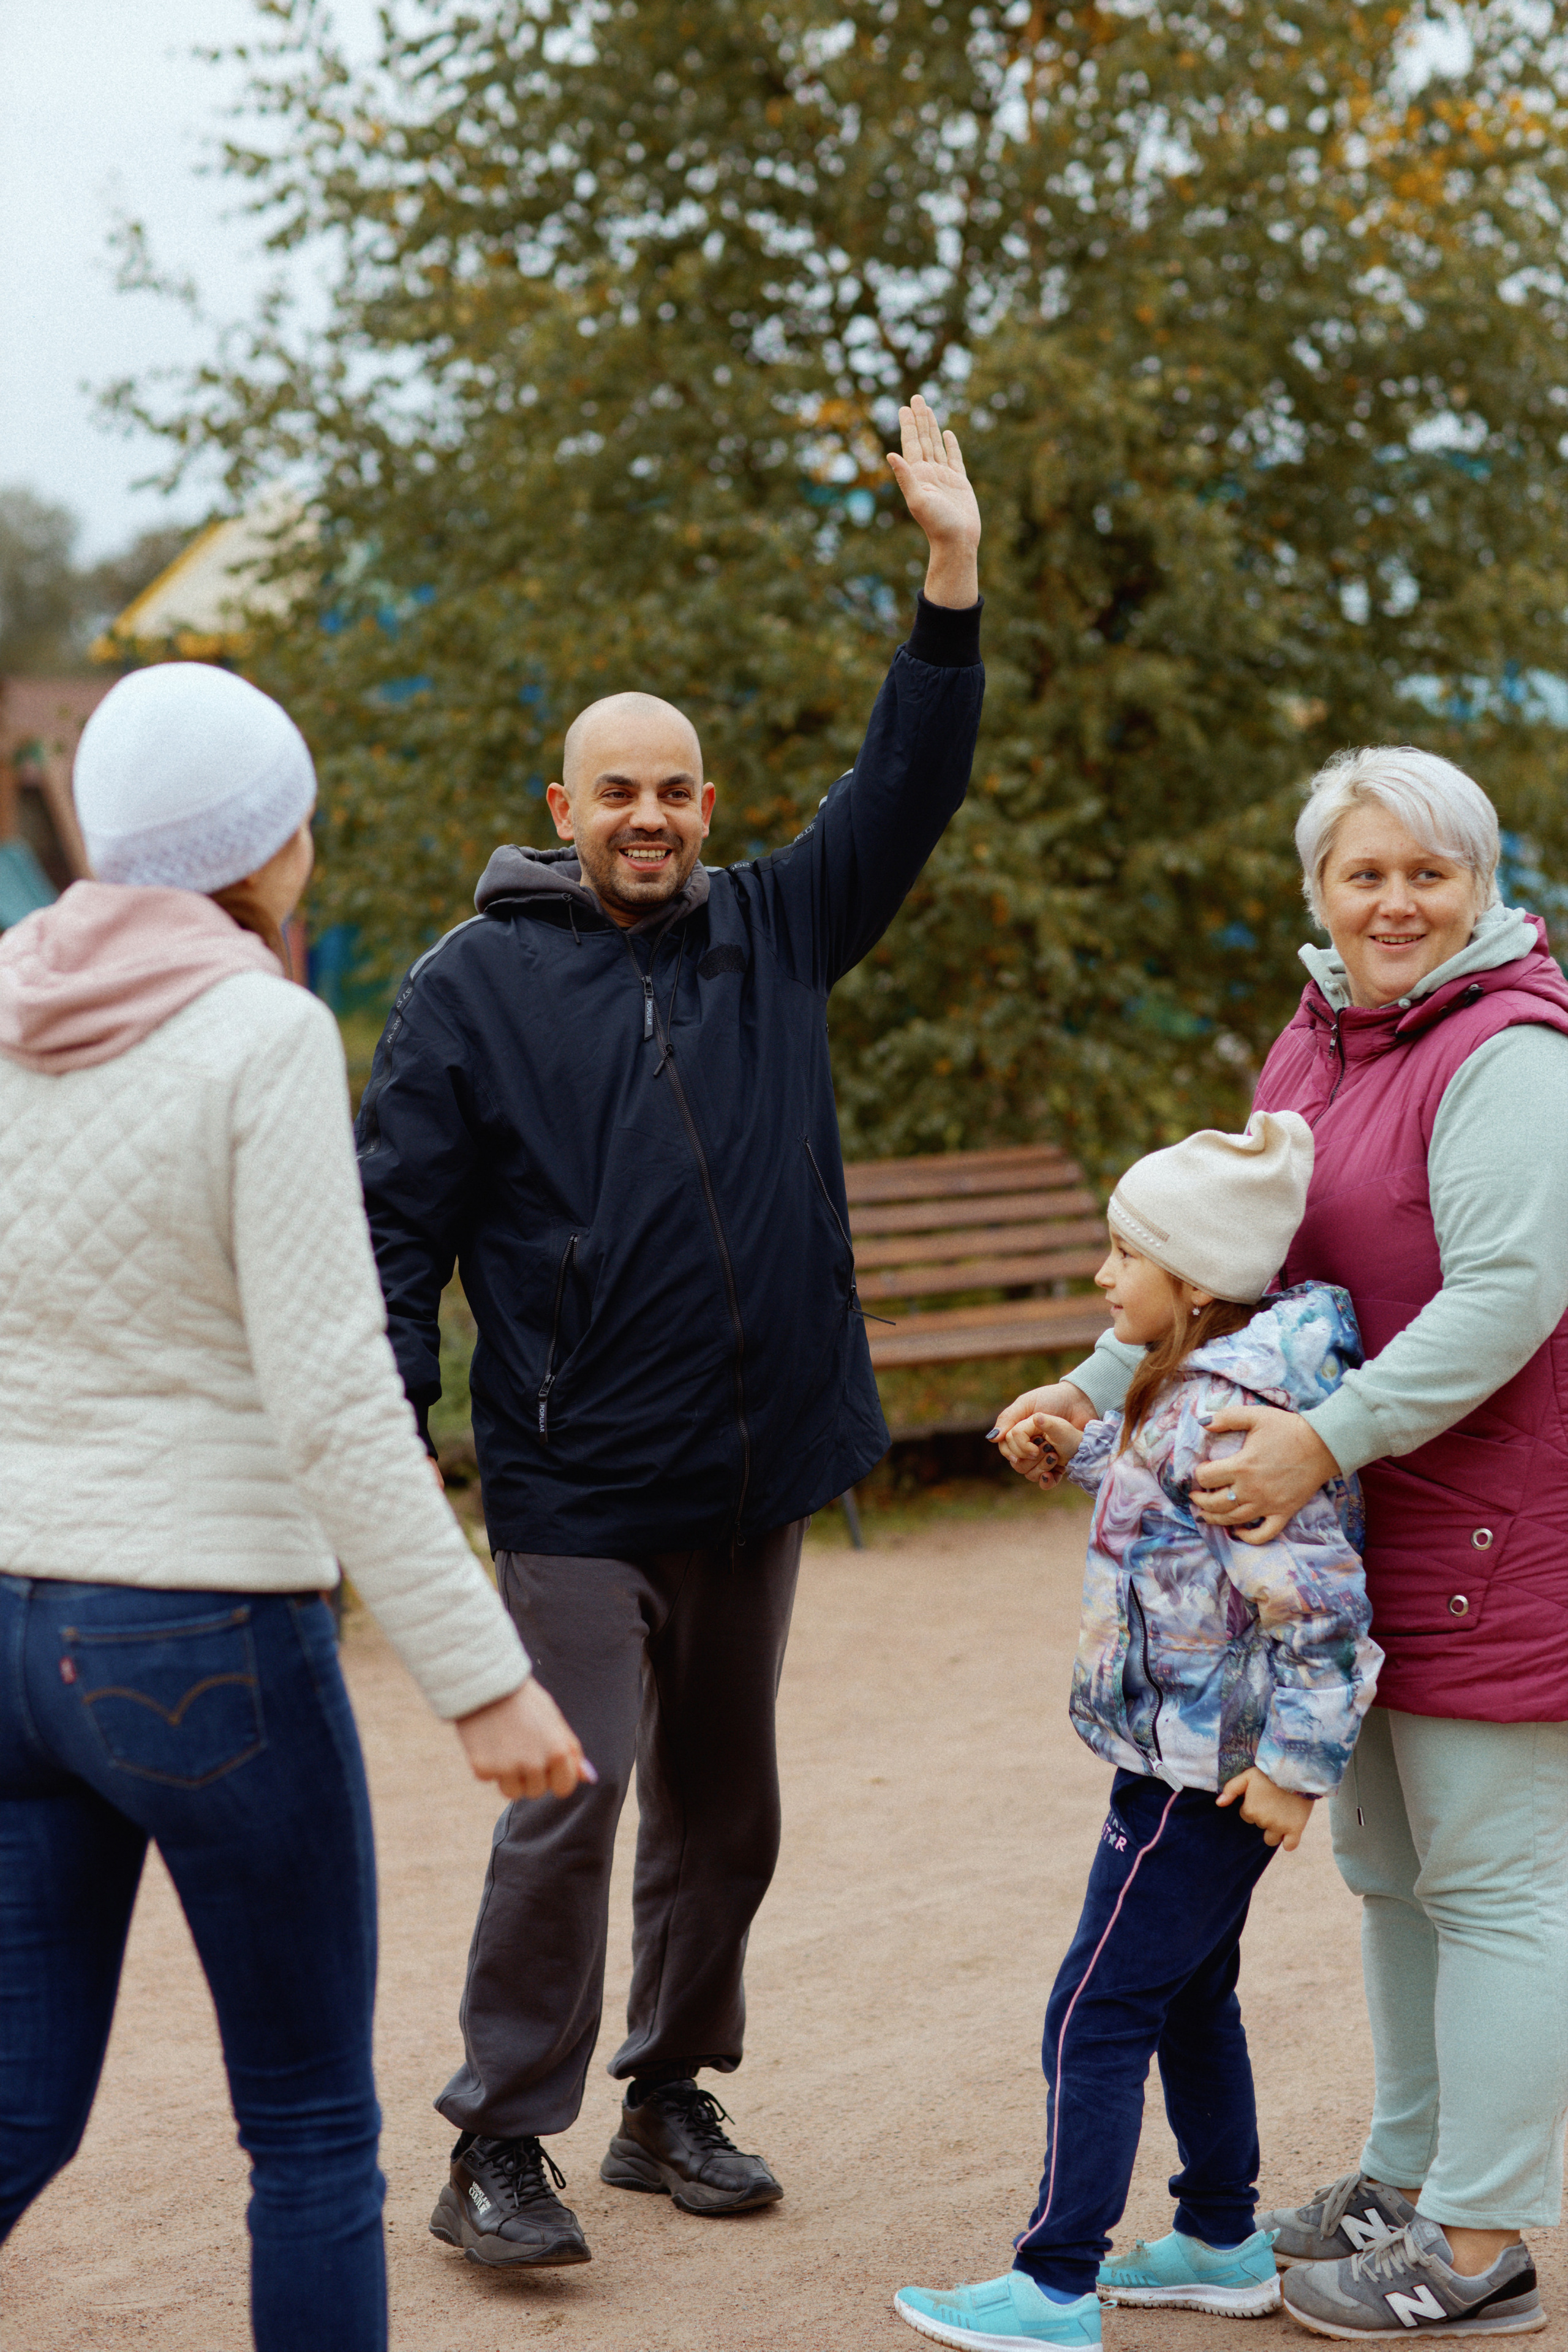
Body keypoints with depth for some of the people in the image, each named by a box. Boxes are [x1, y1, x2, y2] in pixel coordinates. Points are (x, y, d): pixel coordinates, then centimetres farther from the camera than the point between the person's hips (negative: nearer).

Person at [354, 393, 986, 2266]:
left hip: (757, 1479, 5)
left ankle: (672, 2104, 28)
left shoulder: (773, 936, 9)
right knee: (571, 1799, -10)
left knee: (722, 1809, 14)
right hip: (577, 1493, -5)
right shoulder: (476, 983, -2)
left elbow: (905, 790, 5)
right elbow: (398, 1221, -5)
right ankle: (499, 2147, 1)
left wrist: (951, 580, -5)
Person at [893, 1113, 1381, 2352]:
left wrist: (1296, 1762, -23)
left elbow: (1319, 1595, -26)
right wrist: (1081, 1449, 13)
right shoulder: (1200, 1384, 7)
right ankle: (1224, 2244, 34)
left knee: (1098, 2017, -3)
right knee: (1190, 1999, 21)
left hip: (1203, 1775, -11)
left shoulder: (1226, 1411, -24)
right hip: (1205, 1761, 11)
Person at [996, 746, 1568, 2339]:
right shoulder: (1314, 1045, 13)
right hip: (1372, 1536, 9)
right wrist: (1102, 1386, 6)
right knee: (1390, 1867, 19)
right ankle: (1411, 2177, 33)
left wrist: (1326, 1439, -27)